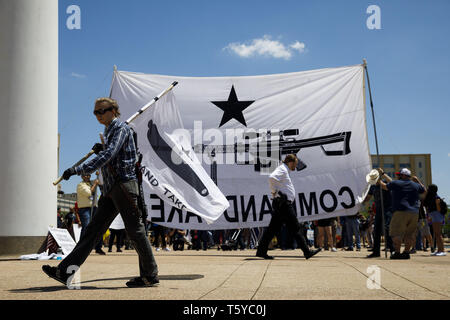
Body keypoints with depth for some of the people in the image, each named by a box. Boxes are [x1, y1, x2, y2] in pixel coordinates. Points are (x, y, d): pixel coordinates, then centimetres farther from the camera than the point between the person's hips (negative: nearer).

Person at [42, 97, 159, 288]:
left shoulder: (121, 129, -8)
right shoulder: (109, 131, 22)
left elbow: (108, 155, -23)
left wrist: (78, 169, -27)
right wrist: (99, 150, 8)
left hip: (123, 185, -9)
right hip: (111, 189, 9)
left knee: (135, 230, -4)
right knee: (94, 229, 5)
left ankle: (150, 276, 4)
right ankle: (66, 271, 4)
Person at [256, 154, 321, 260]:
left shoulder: (284, 170, 23)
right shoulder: (282, 170, -9)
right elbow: (271, 177, -27)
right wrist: (274, 191, -17)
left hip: (280, 204, 10)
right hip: (284, 203, -10)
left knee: (273, 228, 8)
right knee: (295, 228, -6)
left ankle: (261, 251, 8)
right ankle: (306, 251, -2)